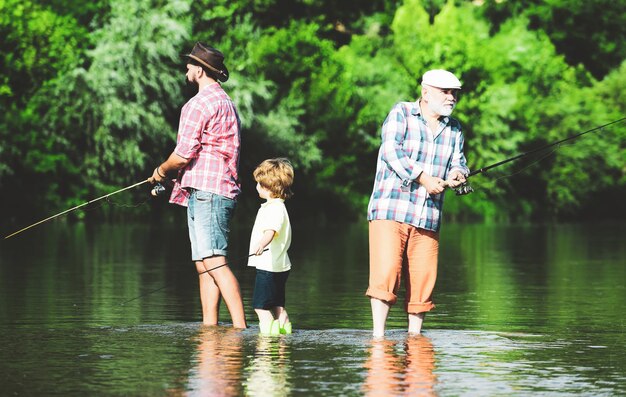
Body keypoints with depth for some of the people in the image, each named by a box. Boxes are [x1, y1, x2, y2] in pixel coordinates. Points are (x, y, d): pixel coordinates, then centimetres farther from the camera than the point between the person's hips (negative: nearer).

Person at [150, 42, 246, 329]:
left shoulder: (200, 103, -9)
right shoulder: (226, 103, 24)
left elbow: (184, 154, -14)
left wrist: (162, 170, 4)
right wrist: (175, 174, 24)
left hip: (205, 191, -10)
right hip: (221, 190, 10)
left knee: (214, 262, -16)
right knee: (203, 264, 8)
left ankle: (240, 327, -23)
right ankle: (209, 327, 5)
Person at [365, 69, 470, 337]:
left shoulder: (454, 129, 16)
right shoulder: (401, 114, -1)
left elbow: (459, 163, 13)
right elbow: (391, 151, -13)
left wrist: (456, 174, -12)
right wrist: (423, 178, -20)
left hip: (428, 218, 5)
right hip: (390, 211, -5)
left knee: (423, 279, 3)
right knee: (386, 273, -14)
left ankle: (414, 334, 13)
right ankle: (378, 334, -11)